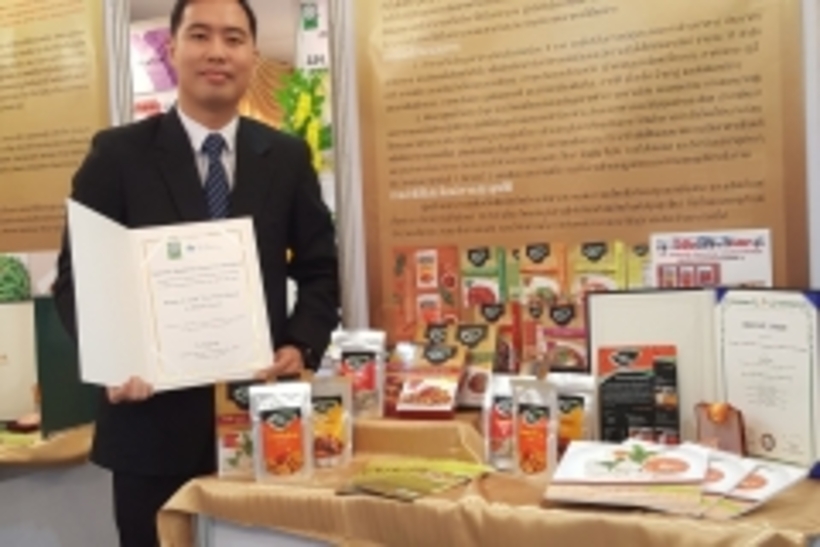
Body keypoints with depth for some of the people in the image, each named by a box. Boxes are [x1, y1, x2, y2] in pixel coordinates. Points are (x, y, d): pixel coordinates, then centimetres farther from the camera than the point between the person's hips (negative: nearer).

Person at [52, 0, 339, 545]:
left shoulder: (288, 157, 7)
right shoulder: (118, 153, 0)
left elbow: (319, 269, 9)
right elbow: (76, 276, 0)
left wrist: (301, 346, -8)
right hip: (154, 416, -1)